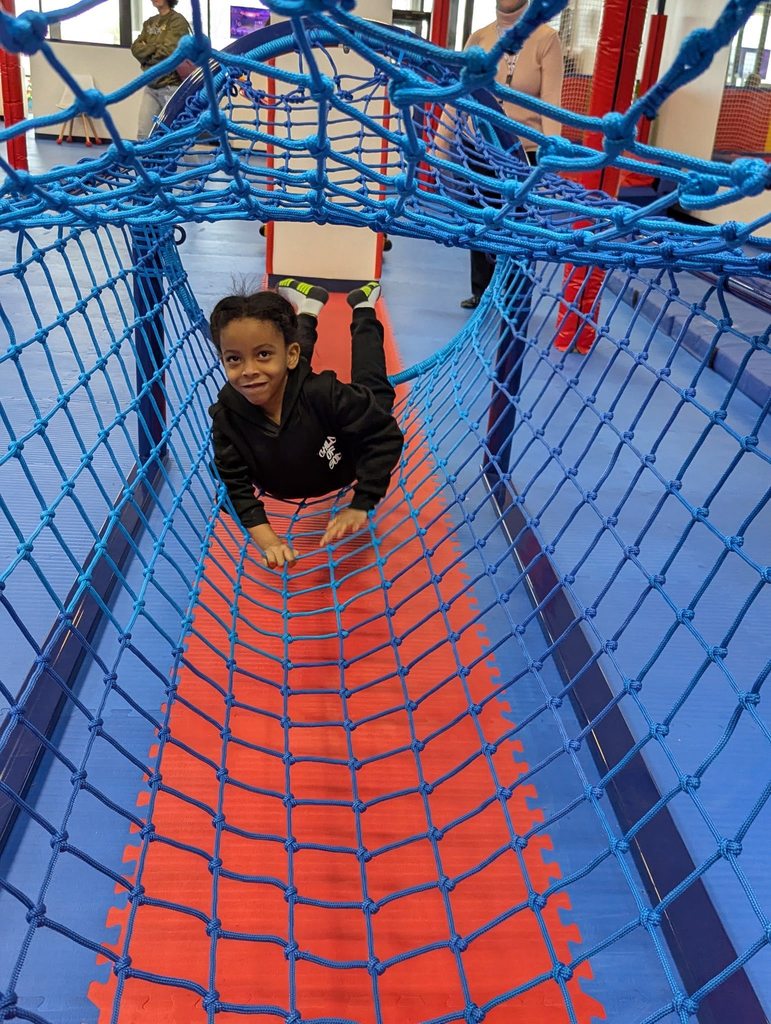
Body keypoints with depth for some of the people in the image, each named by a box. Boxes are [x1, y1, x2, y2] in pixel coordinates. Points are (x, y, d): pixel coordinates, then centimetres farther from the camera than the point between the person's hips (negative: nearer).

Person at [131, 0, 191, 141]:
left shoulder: (177, 21, -5)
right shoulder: (149, 23, 16)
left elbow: (167, 51, -15)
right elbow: (136, 48, 6)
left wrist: (147, 55, 0)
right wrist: (155, 48, -10)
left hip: (171, 87, -7)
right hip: (151, 86, 7)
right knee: (143, 135, 5)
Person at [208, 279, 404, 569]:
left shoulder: (323, 393, -44)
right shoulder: (227, 417, -34)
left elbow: (385, 436, -36)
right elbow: (236, 484, -27)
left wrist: (360, 507, -37)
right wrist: (266, 538, -41)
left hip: (346, 468, -3)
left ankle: (363, 311, 40)